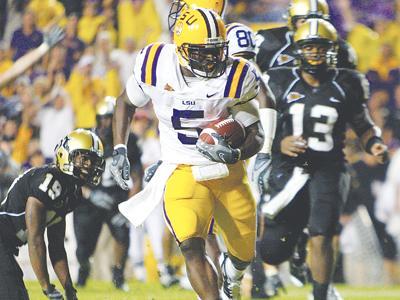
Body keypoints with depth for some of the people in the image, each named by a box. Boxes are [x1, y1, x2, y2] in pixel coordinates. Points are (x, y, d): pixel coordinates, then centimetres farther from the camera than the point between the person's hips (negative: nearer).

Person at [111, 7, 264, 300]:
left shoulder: (236, 77, -14)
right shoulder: (156, 65, -12)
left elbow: (256, 136, -10)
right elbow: (126, 102, 9)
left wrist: (234, 154, -31)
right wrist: (119, 149, -1)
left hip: (229, 173, 2)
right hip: (183, 173, -2)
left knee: (244, 253, 15)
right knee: (192, 246, -25)